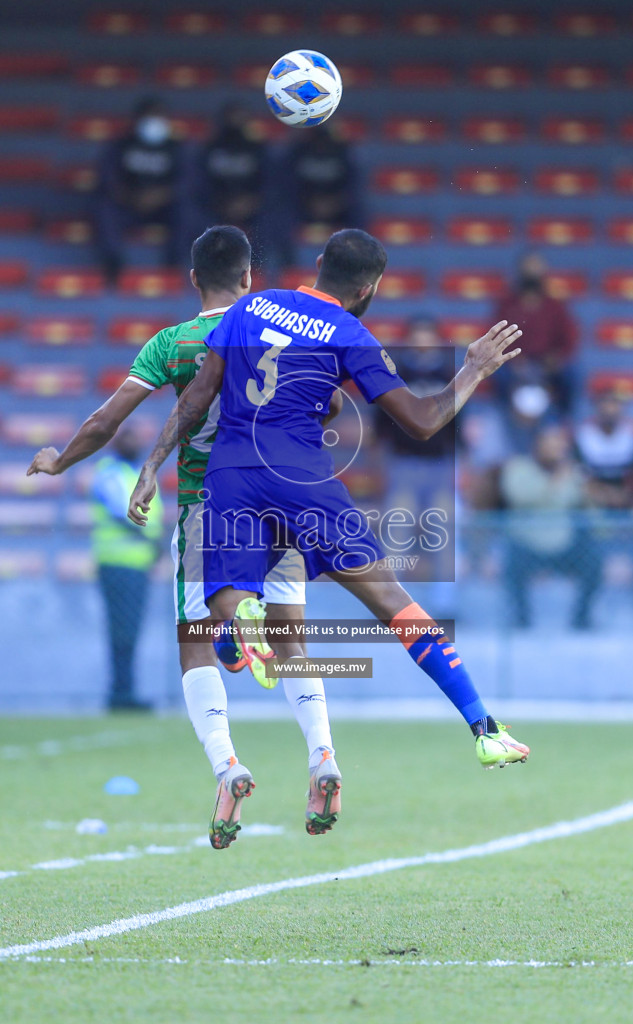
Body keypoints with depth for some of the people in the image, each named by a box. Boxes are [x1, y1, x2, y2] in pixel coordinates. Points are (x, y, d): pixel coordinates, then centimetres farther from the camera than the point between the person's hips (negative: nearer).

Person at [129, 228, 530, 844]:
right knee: (389, 598, 2)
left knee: (230, 618, 0)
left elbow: (199, 394, 11)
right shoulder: (349, 337, 4)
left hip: (227, 472, 3)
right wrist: (474, 371, 17)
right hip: (298, 472, -3)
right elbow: (422, 422, 3)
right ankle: (484, 732, 1)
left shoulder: (251, 307, 16)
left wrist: (153, 466, 13)